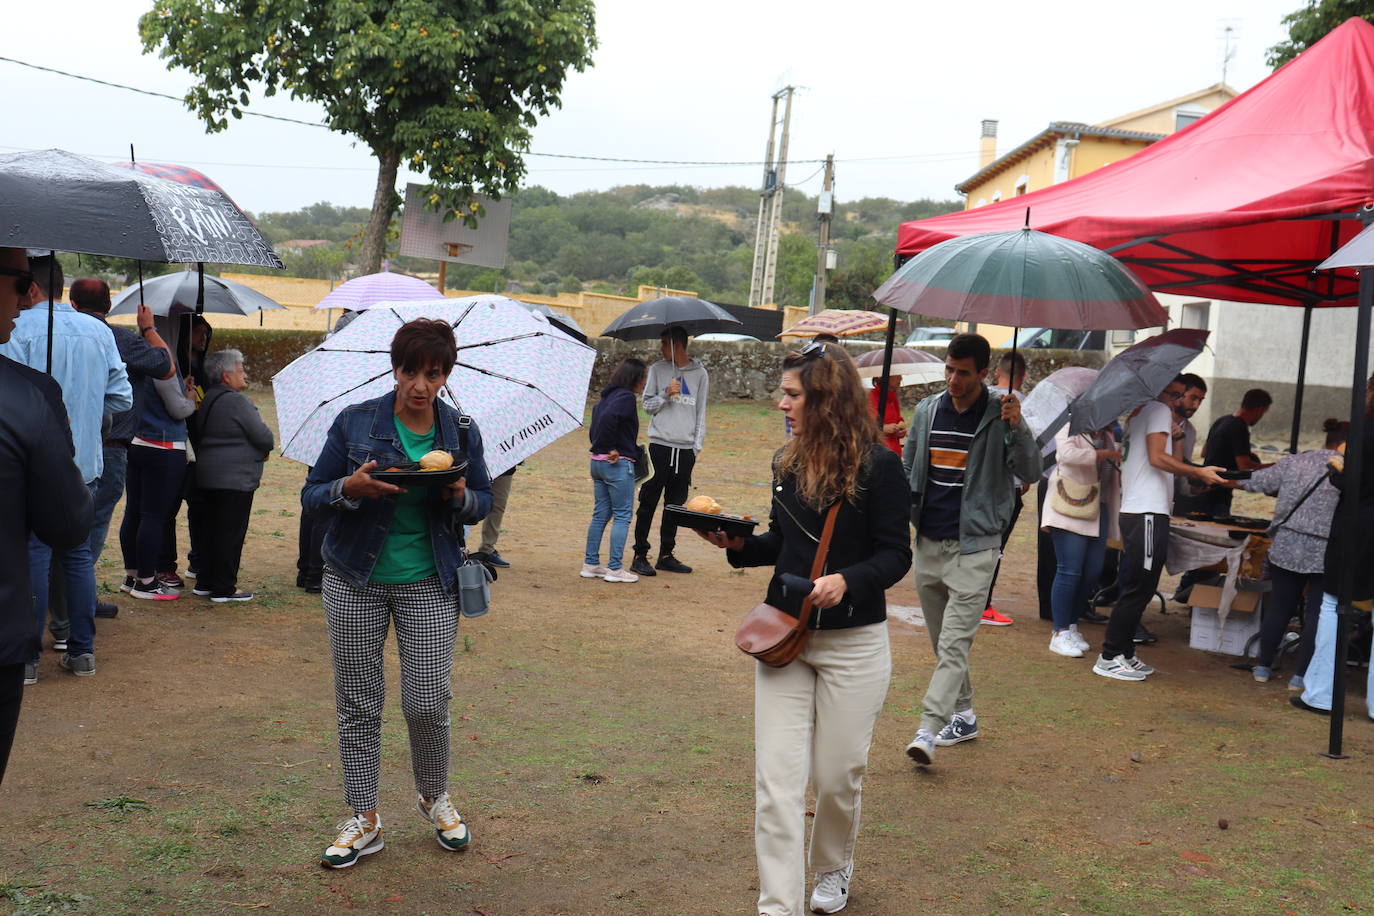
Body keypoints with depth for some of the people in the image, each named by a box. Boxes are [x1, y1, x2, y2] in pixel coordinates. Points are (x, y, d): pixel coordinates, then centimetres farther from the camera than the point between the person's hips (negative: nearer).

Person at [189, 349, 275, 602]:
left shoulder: (207, 400, 13)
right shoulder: (237, 401, -14)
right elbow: (264, 437, -15)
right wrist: (264, 451, 9)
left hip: (207, 477, 9)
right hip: (235, 479, -9)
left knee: (211, 529, 16)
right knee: (231, 533, -2)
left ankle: (205, 581, 23)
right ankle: (223, 588, 2)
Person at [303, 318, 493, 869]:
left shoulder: (461, 432, 2)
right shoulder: (355, 422, -3)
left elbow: (483, 503, 10)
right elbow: (311, 494, 1)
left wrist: (460, 497, -13)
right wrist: (350, 488, -21)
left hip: (430, 584, 0)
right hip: (356, 580, 0)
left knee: (428, 703, -3)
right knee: (358, 701, 5)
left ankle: (435, 799, 25)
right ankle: (364, 819, 20)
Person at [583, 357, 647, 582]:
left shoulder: (606, 397, 14)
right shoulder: (626, 397, -13)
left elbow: (594, 429, 16)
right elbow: (608, 418, -28)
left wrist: (602, 448, 16)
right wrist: (611, 448, -20)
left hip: (597, 462, 9)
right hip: (618, 464, -9)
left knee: (600, 514, 14)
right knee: (622, 516, 0)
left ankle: (590, 564, 18)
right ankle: (614, 568, 1)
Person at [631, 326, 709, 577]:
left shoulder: (700, 374, 8)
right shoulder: (657, 370, 5)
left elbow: (701, 413, 11)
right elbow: (647, 405, 5)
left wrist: (697, 446, 4)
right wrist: (666, 395, -13)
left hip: (685, 449, 2)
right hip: (660, 446, -2)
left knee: (675, 504, 8)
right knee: (649, 503, -2)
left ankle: (666, 555, 17)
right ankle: (640, 555, 2)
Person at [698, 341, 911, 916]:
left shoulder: (877, 466, -10)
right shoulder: (787, 464, 7)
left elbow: (895, 555, -10)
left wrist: (847, 580, -27)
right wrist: (738, 543, -3)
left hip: (852, 644, -4)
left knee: (837, 776, 10)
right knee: (776, 779, -2)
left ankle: (832, 868, 40)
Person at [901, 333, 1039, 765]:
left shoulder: (1000, 415, -6)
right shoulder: (927, 411, 8)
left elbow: (1030, 472, -12)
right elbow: (908, 470, 16)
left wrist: (1017, 428, -26)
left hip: (973, 545, -6)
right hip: (928, 542, 6)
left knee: (954, 643, -11)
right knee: (941, 641, 14)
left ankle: (928, 729, -16)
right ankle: (963, 716, 29)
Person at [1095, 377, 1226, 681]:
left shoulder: (1139, 414, 24)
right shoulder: (1159, 410, -3)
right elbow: (1157, 458, -15)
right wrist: (1199, 472, -13)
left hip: (1135, 512, 10)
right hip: (1148, 512, -10)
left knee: (1138, 589, 13)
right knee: (1137, 589, -8)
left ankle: (1124, 654, 17)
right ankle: (1109, 658, -6)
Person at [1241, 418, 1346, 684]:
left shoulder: (1293, 462, 6)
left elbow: (1254, 482, 11)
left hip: (1286, 547, 4)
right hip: (1325, 553, -4)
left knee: (1279, 606, 15)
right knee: (1317, 612, 6)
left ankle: (1263, 666, 22)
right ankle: (1301, 674, 8)